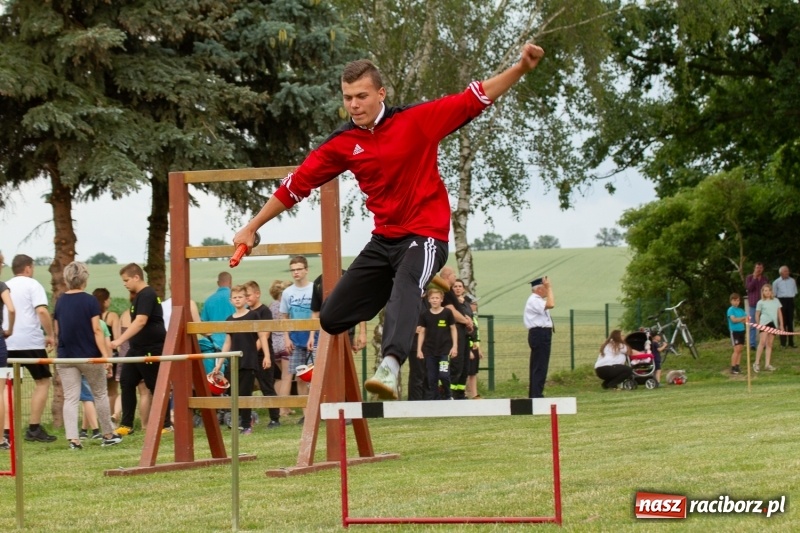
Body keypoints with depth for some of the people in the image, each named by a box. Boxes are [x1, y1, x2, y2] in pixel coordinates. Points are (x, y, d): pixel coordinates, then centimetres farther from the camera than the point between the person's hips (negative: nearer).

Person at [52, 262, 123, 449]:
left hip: (66, 357, 3)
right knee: (100, 395, 13)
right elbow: (97, 330, -13)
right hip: (89, 356, -3)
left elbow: (57, 330, 10)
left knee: (70, 398, 1)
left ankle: (73, 438, -10)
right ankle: (108, 435, 22)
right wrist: (106, 355, -13)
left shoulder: (60, 302, 3)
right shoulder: (90, 301, -9)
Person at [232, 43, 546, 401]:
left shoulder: (417, 120, -7)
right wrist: (252, 228, 13)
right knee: (332, 319, 5)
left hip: (425, 234, -5)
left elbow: (477, 98, -7)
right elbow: (296, 185, 9)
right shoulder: (341, 144, 2)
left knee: (406, 287, -37)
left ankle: (390, 368, -57)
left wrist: (520, 69, -19)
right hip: (384, 239, 6)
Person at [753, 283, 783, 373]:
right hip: (765, 322, -4)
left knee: (769, 344, 5)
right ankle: (757, 363, -14)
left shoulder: (776, 301, 14)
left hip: (774, 324, 4)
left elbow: (779, 313, 16)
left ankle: (767, 364, 7)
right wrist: (758, 325, 1)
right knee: (762, 342, -15)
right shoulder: (761, 302, 5)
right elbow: (757, 315, 7)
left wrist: (781, 325, 12)